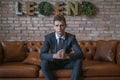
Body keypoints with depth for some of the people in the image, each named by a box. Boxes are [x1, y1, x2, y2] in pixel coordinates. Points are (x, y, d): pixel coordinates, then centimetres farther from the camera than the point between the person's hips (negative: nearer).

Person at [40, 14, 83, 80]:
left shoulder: (71, 37, -13)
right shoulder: (48, 37, -13)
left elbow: (80, 54, -20)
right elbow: (42, 55, -19)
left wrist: (67, 56, -40)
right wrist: (55, 56, -39)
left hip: (67, 63, 1)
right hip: (54, 63, 0)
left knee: (78, 61, -27)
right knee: (43, 63, -29)